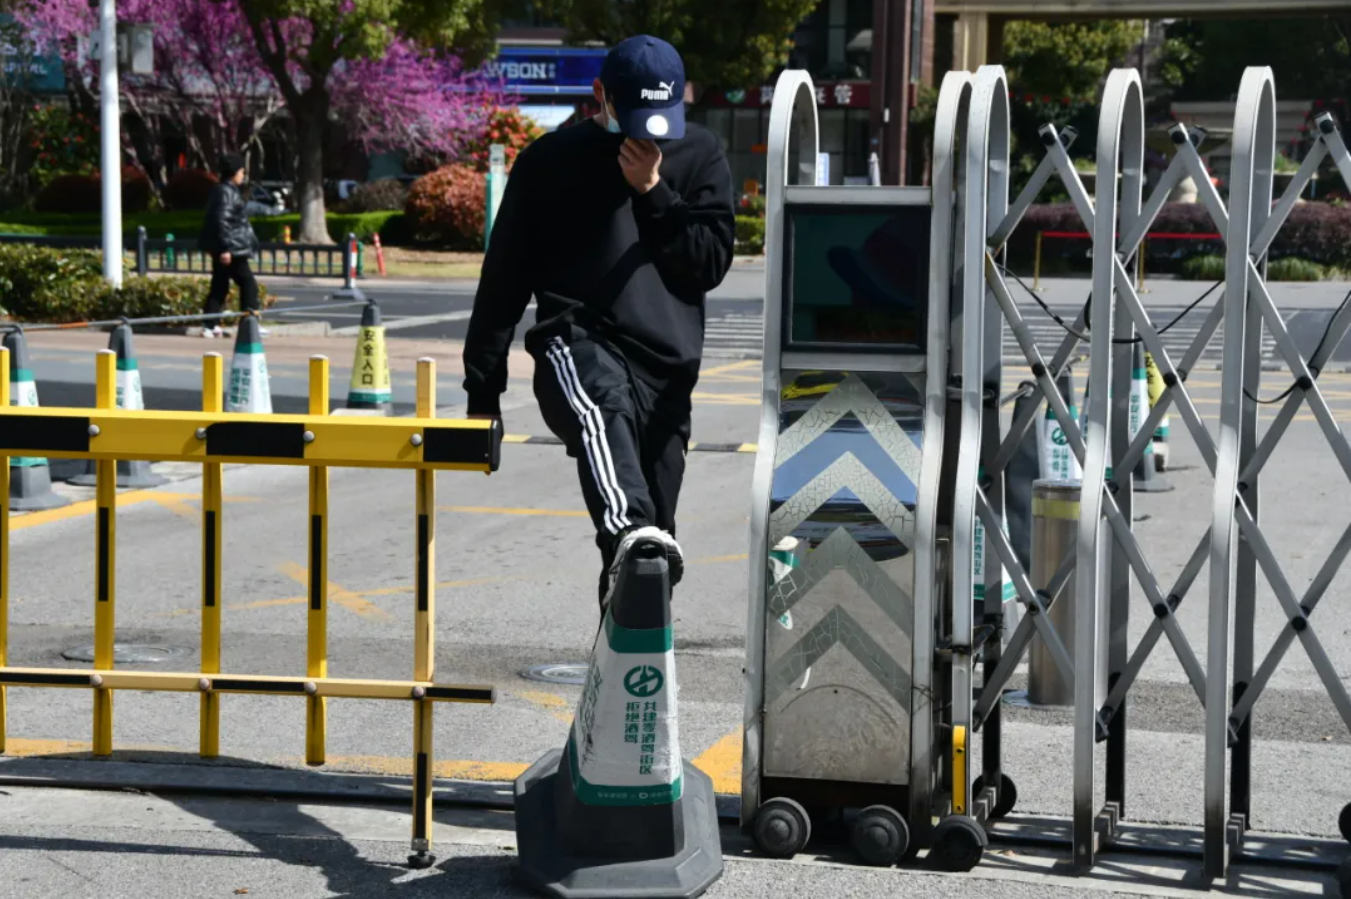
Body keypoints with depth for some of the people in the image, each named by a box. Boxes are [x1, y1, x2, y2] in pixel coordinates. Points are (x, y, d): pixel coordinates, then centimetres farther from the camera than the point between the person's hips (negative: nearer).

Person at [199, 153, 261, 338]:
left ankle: (211, 326, 10)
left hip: (221, 249, 10)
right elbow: (222, 221, -22)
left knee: (219, 287, 11)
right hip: (231, 248, -10)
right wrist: (225, 248, -24)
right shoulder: (226, 192, -15)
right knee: (248, 283, -4)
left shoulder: (225, 191, 16)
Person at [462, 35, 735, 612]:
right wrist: (483, 387, 8)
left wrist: (654, 194, -7)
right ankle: (628, 532, -65)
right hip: (575, 342, -3)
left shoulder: (700, 157, 13)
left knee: (656, 543, 4)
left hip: (667, 362, 4)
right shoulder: (551, 162, 7)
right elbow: (504, 277, 10)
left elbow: (711, 262, 4)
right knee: (605, 406, -41)